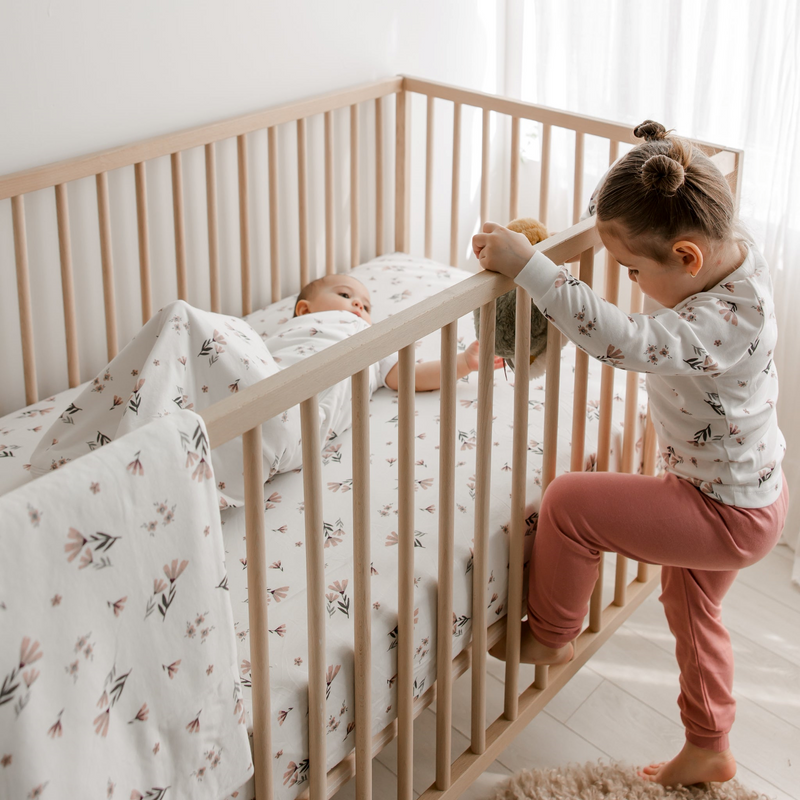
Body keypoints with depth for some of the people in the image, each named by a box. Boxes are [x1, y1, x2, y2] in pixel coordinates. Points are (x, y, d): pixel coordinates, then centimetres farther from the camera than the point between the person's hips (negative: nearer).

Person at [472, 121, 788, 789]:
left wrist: (528, 264, -46)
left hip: (729, 516, -10)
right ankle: (708, 751, 49)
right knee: (692, 611, 27)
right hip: (743, 491, 10)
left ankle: (549, 637, 14)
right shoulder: (737, 253, -10)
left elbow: (622, 340, -49)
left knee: (569, 502, -11)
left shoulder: (723, 323, -37)